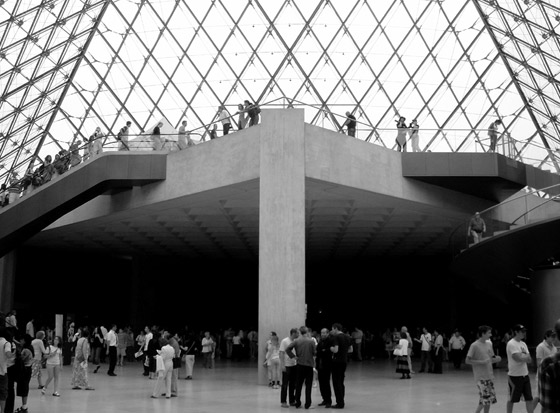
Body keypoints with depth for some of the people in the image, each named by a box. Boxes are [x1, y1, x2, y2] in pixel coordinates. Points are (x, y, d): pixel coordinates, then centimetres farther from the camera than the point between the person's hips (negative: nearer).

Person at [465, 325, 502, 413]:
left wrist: (496, 359, -3)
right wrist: (482, 362, -19)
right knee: (485, 398, -11)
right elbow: (468, 361, -12)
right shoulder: (474, 345, -12)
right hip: (480, 377, -7)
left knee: (490, 398, 8)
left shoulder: (489, 344, 9)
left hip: (489, 376, 7)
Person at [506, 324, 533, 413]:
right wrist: (526, 356, -5)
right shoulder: (511, 344, -15)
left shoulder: (523, 344, 11)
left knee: (529, 398, 7)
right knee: (511, 399, 5)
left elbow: (529, 359, 7)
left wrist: (523, 356, -13)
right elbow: (519, 358, -24)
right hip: (515, 376, -8)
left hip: (525, 375, 8)